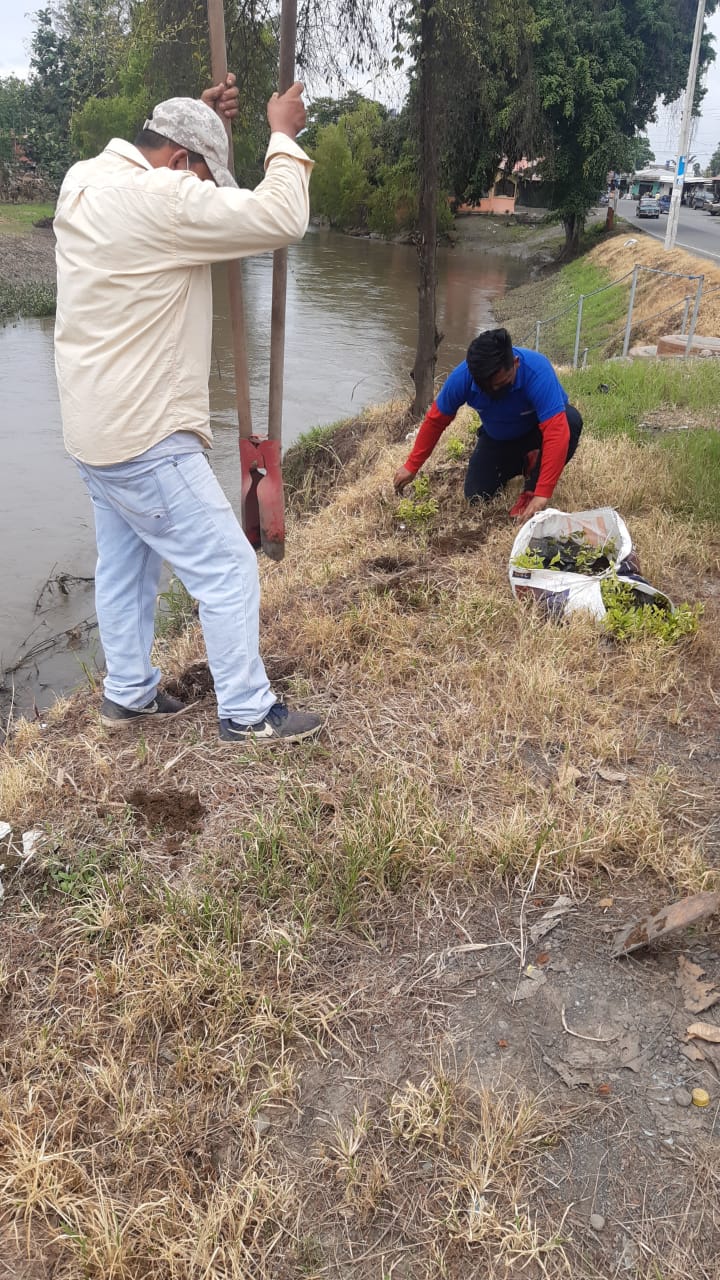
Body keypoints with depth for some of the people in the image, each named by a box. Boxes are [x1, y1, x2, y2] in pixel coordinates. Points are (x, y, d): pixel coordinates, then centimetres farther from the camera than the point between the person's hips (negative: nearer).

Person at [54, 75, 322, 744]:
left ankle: (128, 694, 35)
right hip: (145, 437, -10)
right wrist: (283, 133, -6)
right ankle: (247, 713, 11)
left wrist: (199, 116, 17)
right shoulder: (157, 201, -21)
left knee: (124, 564, 21)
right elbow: (280, 219, -21)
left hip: (95, 430, 10)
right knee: (228, 569, 0)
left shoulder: (85, 180, 7)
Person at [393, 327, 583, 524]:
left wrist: (542, 494, -51)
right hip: (498, 437, 3)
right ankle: (525, 463, 21)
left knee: (571, 420, -36)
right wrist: (412, 467, -10)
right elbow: (435, 419, -14)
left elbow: (557, 432, -46)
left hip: (539, 428, -3)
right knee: (476, 496, -8)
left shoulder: (537, 371, -40)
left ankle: (531, 490, -13)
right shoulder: (462, 376, -29)